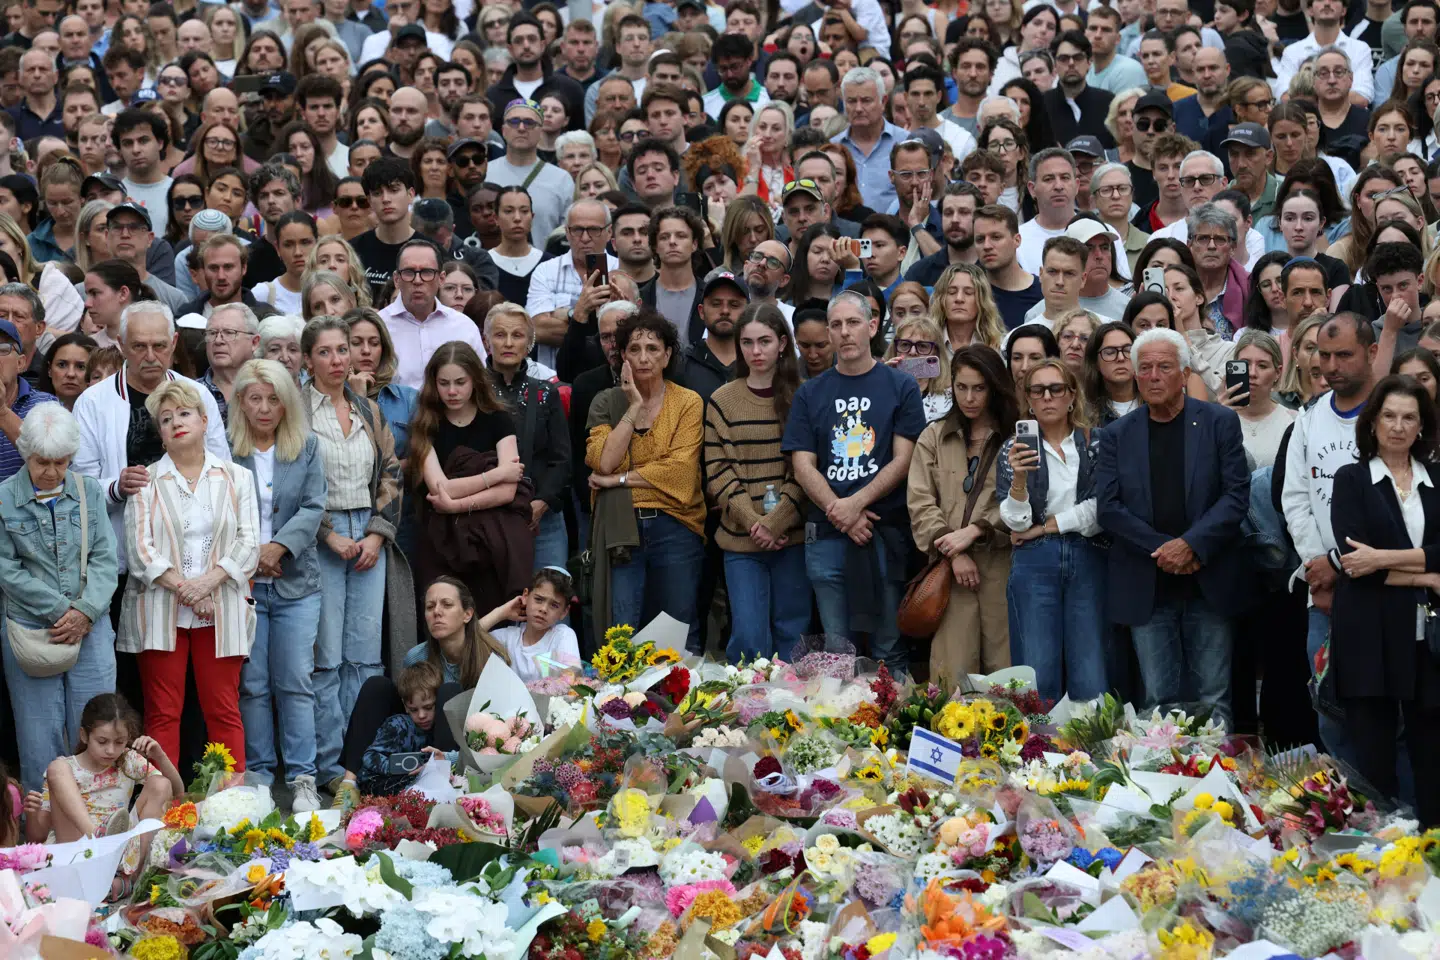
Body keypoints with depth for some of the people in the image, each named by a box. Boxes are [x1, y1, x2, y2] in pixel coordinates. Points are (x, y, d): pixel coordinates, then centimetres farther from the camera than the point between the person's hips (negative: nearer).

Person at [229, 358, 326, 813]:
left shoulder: (308, 446, 7)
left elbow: (314, 507, 0)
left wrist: (278, 546, -13)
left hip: (296, 583, 1)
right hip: (242, 583, -1)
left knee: (296, 684, -1)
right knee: (252, 685, 2)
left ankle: (302, 780, 3)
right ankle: (258, 777, 11)